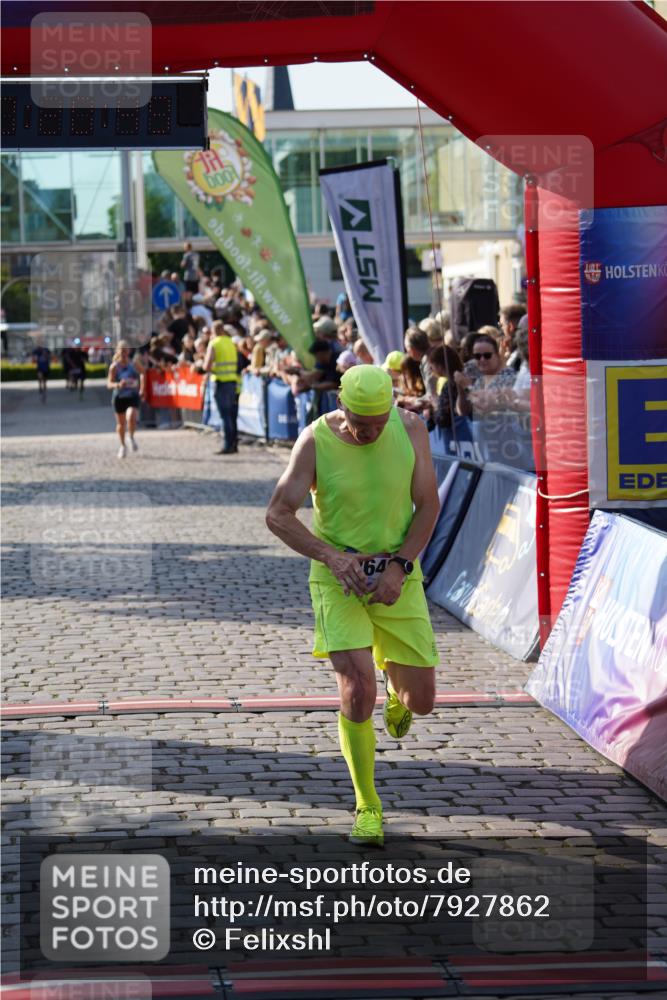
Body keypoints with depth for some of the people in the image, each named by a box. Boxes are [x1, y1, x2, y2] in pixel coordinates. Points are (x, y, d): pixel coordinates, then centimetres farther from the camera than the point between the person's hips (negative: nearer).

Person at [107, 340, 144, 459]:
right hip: (119, 397, 1)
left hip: (133, 396, -1)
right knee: (121, 422, 11)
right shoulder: (114, 366, -7)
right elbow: (109, 384, -13)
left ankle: (132, 438, 3)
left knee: (131, 417, -25)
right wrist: (118, 385, -33)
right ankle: (123, 446, 32)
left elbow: (142, 373, 18)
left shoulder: (134, 364, -3)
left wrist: (141, 389, 16)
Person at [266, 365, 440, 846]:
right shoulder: (315, 441, -13)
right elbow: (278, 514, -12)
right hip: (338, 577, -2)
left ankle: (397, 690, 46)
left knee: (422, 700, 5)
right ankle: (368, 806, 3)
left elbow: (428, 505, -3)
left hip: (397, 577, 2)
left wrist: (400, 566, -15)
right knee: (357, 692, -17)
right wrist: (330, 555, -26)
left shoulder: (411, 429, -8)